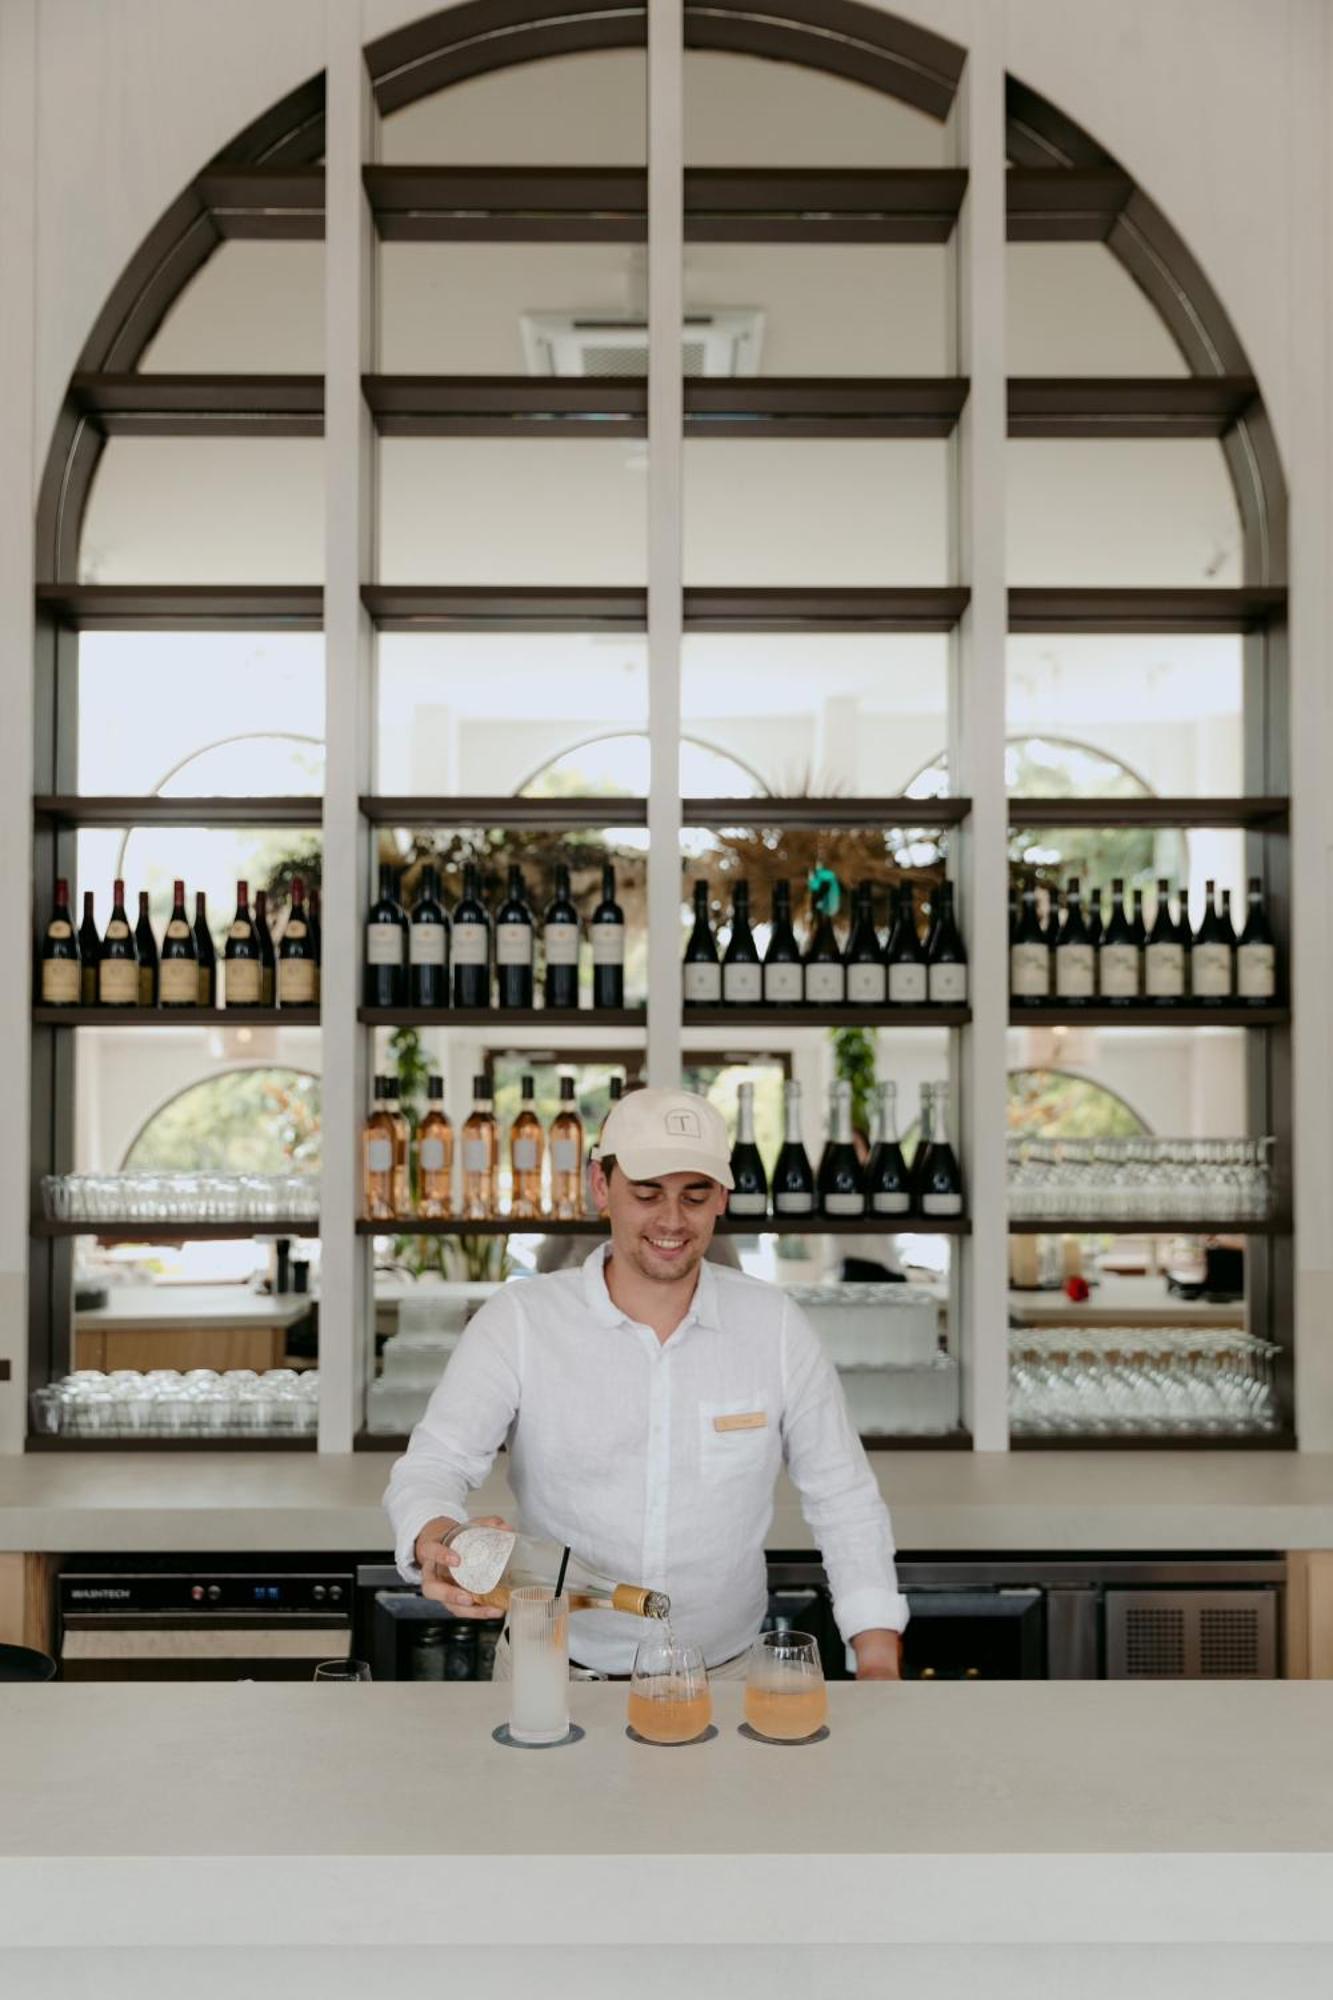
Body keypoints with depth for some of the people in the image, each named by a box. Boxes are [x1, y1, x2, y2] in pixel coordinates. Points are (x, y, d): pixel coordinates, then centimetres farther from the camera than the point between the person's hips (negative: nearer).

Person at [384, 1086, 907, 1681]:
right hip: (554, 1673, -1)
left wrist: (879, 1666, -2)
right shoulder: (518, 1320, -5)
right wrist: (435, 1539, -32)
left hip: (724, 1676, 1)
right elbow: (432, 1464, -9)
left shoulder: (775, 1326, -1)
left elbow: (843, 1498, 5)